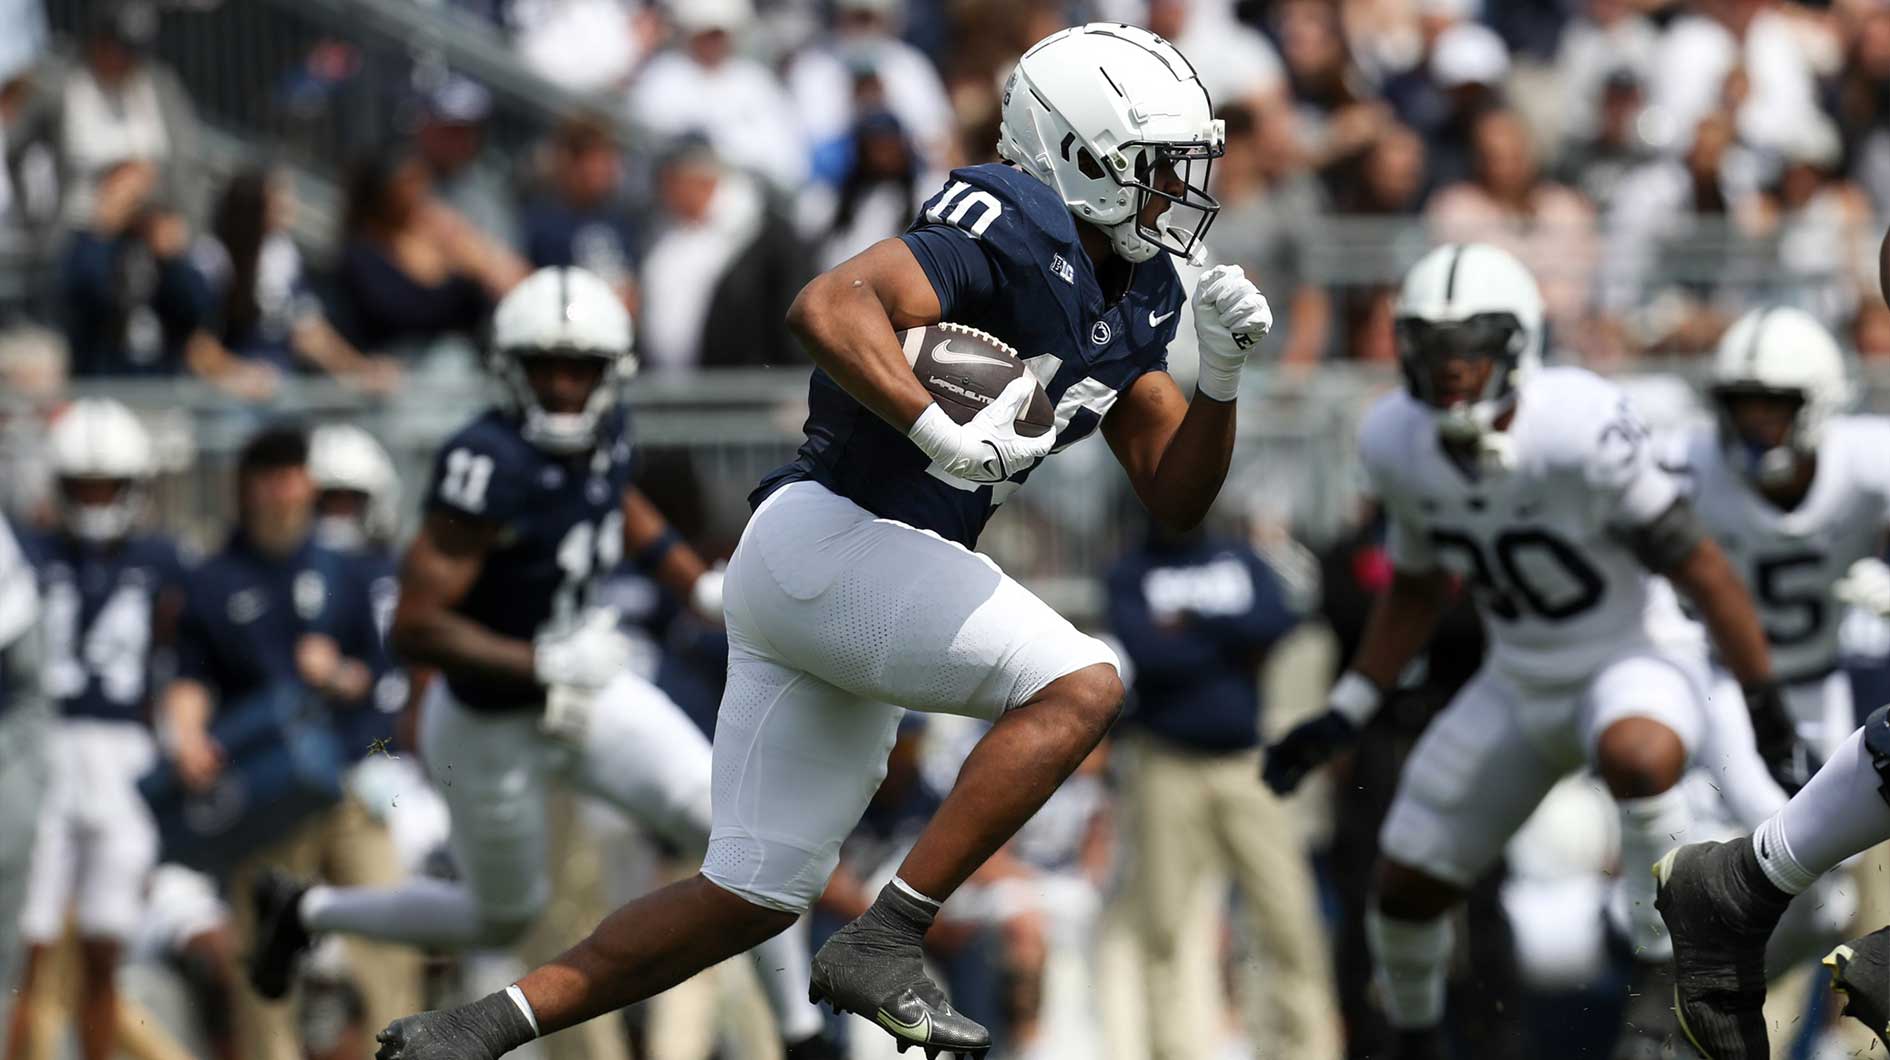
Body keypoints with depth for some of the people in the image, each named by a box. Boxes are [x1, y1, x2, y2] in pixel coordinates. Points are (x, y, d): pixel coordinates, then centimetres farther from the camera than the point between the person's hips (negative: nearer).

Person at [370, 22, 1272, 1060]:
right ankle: (883, 946, -20)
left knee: (753, 898, 9)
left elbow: (1175, 496, 15)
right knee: (1079, 686, -19)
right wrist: (941, 432, -32)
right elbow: (828, 308, -28)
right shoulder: (1014, 233, -14)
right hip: (825, 538, -10)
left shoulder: (1126, 301, 14)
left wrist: (1221, 372, 0)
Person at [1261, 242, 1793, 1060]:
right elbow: (1416, 588, 10)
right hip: (1522, 681, 6)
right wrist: (1342, 717, 7)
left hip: (1637, 663, -6)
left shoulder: (1579, 432, -29)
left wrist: (1766, 702, -13)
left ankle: (1661, 955, -17)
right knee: (1406, 888, 4)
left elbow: (1699, 569, -19)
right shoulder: (1399, 444, -10)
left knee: (1637, 757, -42)